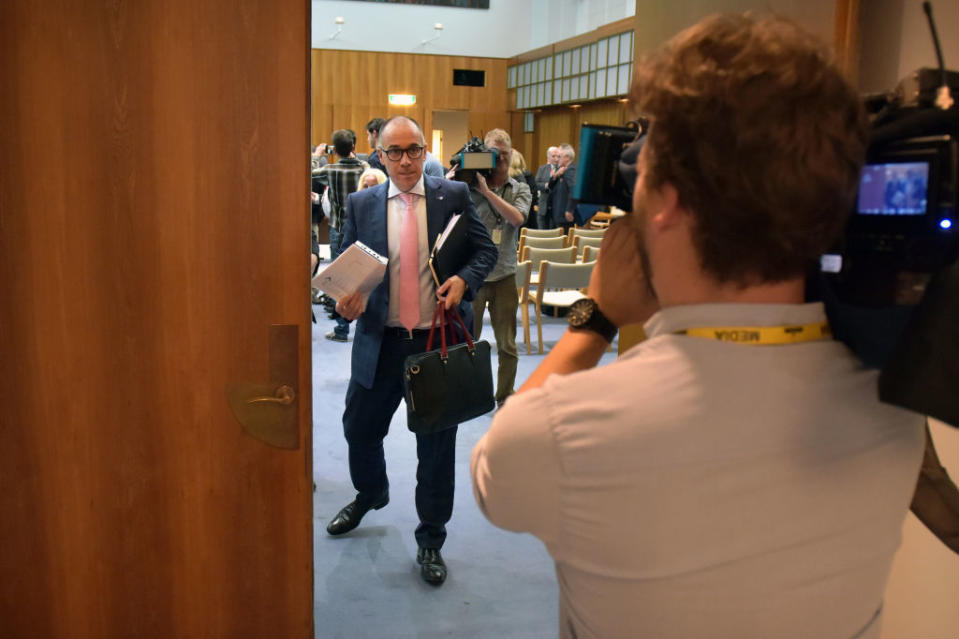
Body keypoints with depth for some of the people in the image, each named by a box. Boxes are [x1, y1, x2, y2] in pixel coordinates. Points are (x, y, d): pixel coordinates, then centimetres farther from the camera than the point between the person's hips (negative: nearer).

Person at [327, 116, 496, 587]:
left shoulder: (454, 195, 0)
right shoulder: (361, 204, 3)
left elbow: (486, 250, 4)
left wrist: (464, 279, -16)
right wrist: (346, 300, -16)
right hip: (381, 340, 2)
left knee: (436, 444, 8)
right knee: (359, 426, 15)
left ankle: (430, 540, 28)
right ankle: (370, 495, 49)